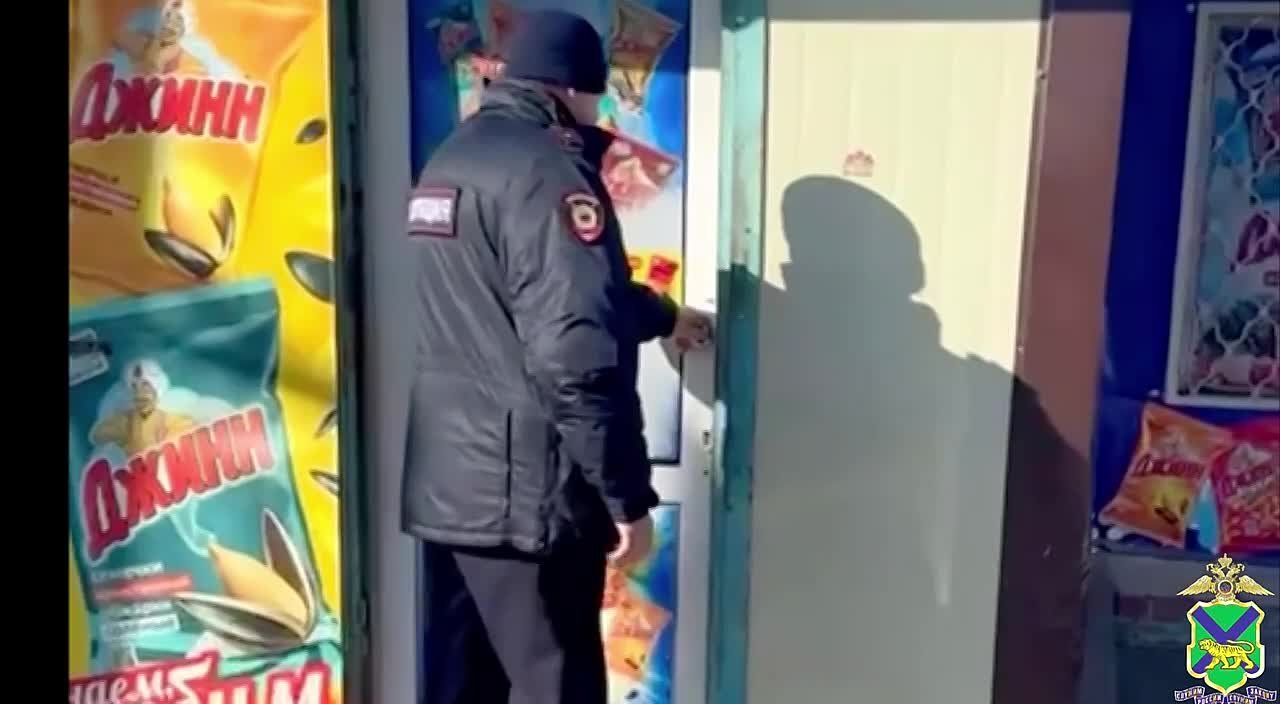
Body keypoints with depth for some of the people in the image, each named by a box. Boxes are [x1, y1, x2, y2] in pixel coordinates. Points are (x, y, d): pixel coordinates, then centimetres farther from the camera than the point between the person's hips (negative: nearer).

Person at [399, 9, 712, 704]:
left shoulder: (450, 161, 16)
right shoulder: (547, 167, -14)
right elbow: (578, 352, -24)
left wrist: (665, 315, 40)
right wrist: (627, 494, -15)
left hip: (446, 482, 9)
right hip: (522, 492, -9)